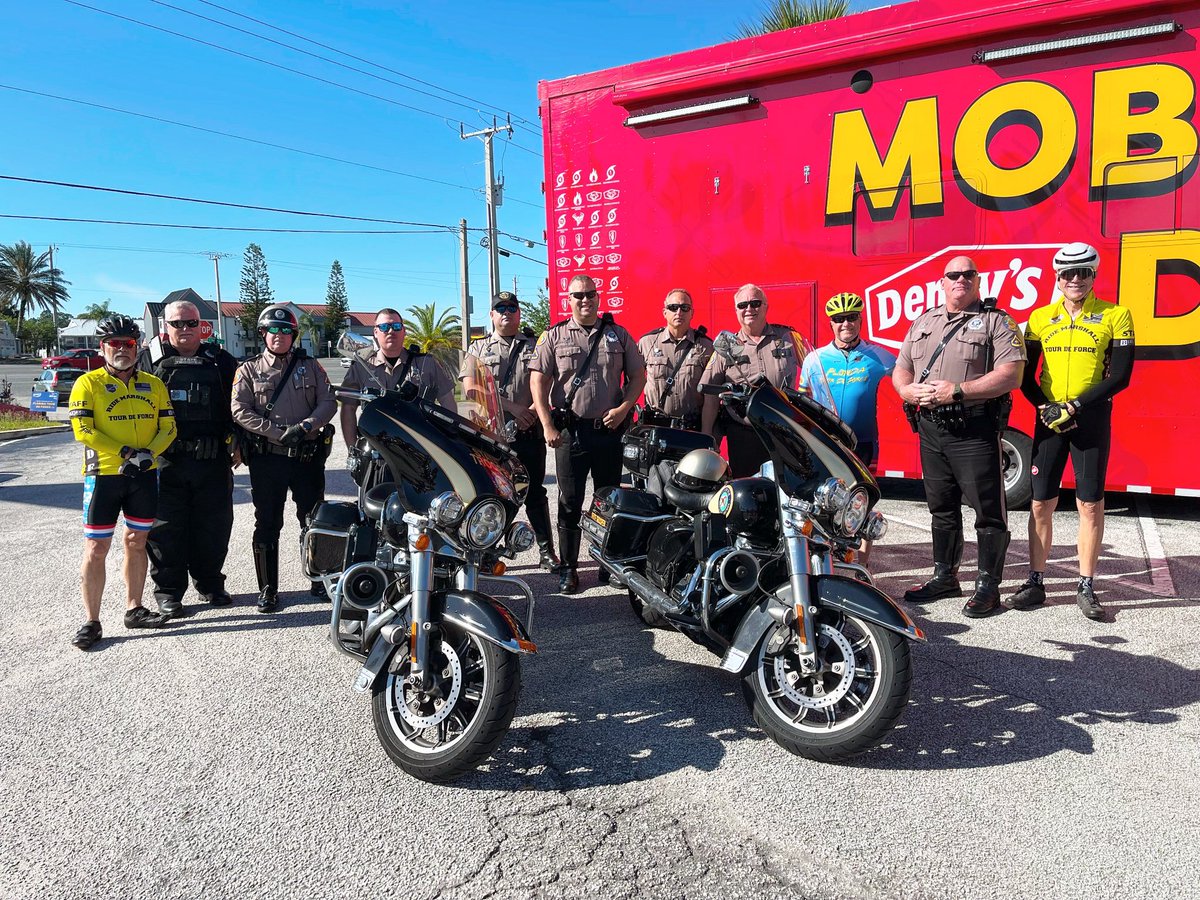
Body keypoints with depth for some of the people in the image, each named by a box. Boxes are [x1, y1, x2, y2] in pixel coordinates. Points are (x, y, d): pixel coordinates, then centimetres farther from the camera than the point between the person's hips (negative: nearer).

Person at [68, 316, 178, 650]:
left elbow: (168, 426, 6)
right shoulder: (88, 383, -3)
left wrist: (149, 453, -12)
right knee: (96, 549, -2)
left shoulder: (153, 384, 9)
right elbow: (83, 431, -10)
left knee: (136, 542, 13)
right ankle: (92, 622, 7)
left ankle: (134, 609, 25)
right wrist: (125, 453, -17)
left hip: (145, 475, 4)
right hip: (104, 475, -4)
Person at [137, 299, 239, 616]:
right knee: (166, 528, 3)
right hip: (165, 462, -2)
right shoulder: (149, 359, 5)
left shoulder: (221, 361, 10)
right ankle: (168, 591, 15)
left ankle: (210, 583, 25)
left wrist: (237, 443, 5)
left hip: (213, 461, 2)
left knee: (214, 525, 9)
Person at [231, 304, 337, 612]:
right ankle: (268, 588, 14)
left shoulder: (310, 366, 10)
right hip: (267, 457, -1)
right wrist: (281, 433, -15)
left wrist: (306, 426, -16)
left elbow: (328, 402, 2)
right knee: (267, 525, 4)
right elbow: (240, 411, -5)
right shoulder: (249, 370, 6)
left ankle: (320, 580, 22)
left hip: (308, 456, 1)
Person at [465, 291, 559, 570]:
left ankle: (547, 550, 12)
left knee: (535, 493, 6)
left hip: (529, 432, 0)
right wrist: (511, 407, -13)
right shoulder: (478, 348, 11)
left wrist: (532, 411, -15)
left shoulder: (534, 346, 13)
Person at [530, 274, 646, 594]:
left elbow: (638, 375, 9)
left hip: (609, 429, 2)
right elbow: (538, 381, -2)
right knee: (570, 502, 3)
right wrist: (547, 426, -10)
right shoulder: (554, 336, 3)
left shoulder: (618, 335, 8)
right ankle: (568, 567, 12)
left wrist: (623, 408, -6)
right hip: (570, 430, -1)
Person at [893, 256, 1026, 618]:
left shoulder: (996, 321, -2)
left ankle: (988, 586, 9)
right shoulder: (923, 323, 16)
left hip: (975, 431, -5)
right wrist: (910, 391, -6)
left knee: (988, 510, -1)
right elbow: (900, 370, 16)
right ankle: (944, 577, 27)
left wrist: (958, 391, -20)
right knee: (941, 507, 15)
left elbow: (1011, 374, -13)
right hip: (931, 429, 6)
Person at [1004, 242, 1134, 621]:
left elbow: (1119, 376, -7)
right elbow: (1026, 374, 7)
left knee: (1090, 503, 2)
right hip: (1048, 419, 2)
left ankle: (1086, 588, 13)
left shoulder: (1115, 316, 0)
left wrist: (1073, 406, -15)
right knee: (1041, 504, 4)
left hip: (1092, 418, -2)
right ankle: (1035, 583, 14)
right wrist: (1045, 408, -9)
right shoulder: (1040, 317, 7)